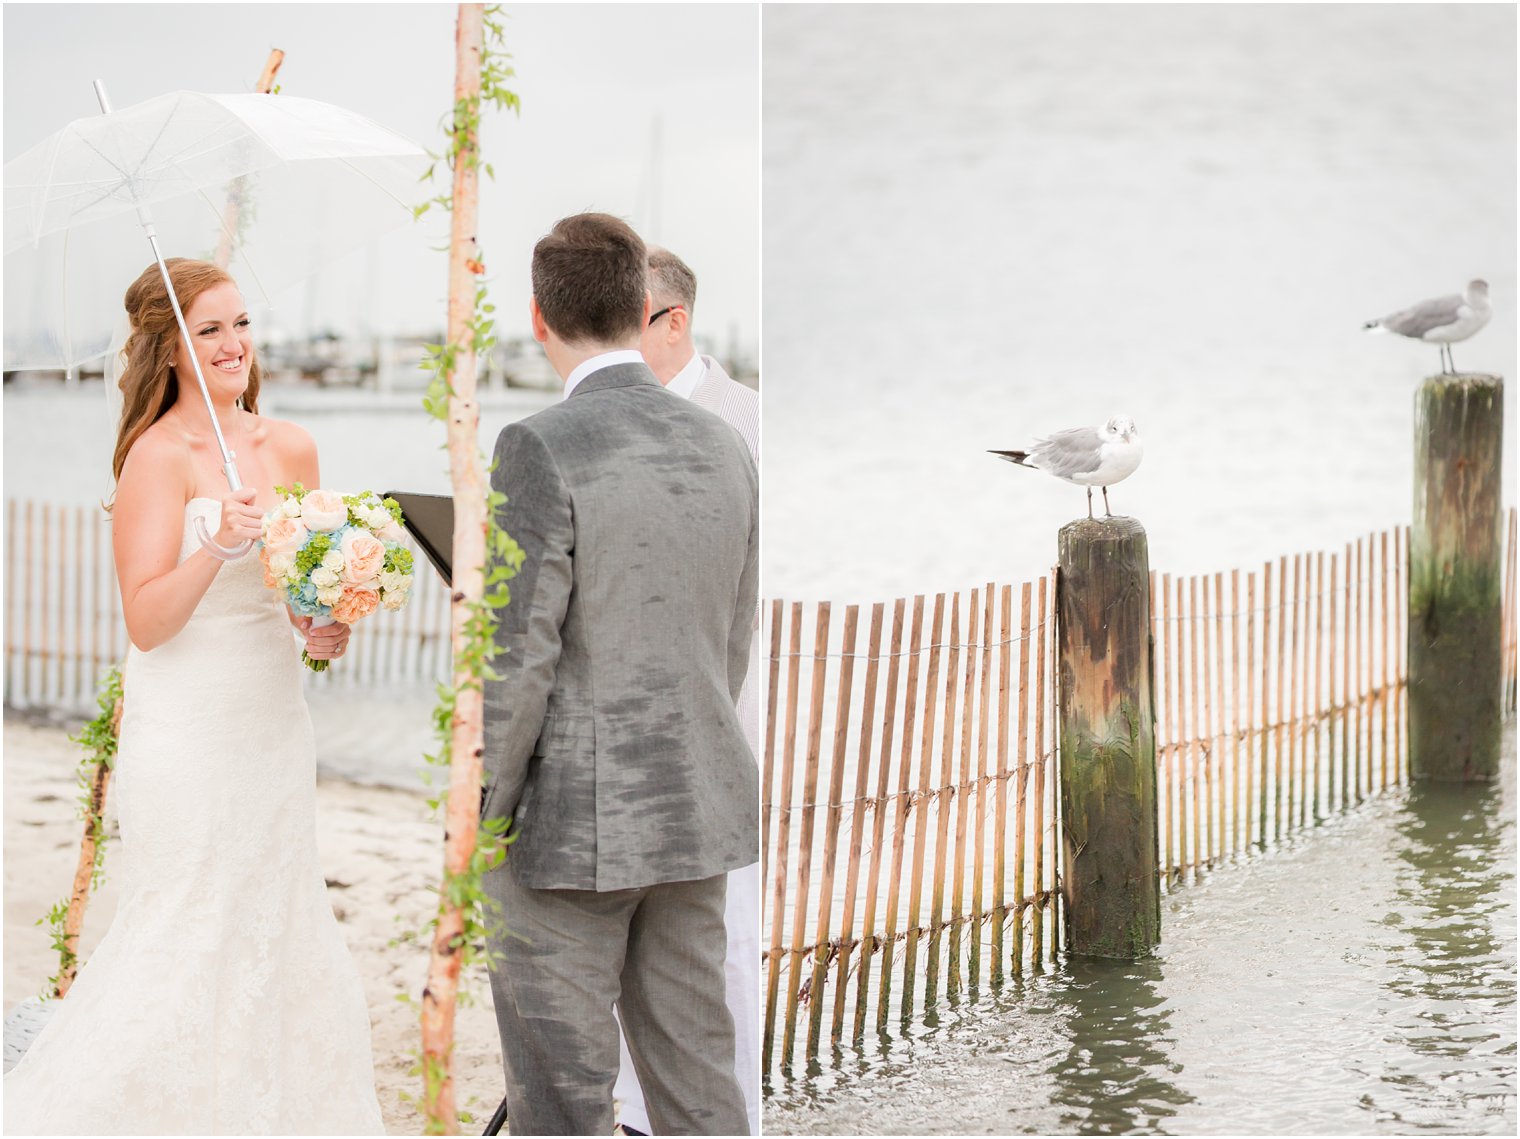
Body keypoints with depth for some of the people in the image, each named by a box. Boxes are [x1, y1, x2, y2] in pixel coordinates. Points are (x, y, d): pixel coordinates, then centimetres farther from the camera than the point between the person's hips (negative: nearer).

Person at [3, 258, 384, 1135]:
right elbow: (146, 621, -17)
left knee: (274, 937, 12)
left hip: (274, 726, 6)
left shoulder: (291, 448, 6)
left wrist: (328, 633, -2)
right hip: (188, 729, -6)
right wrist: (218, 544, -30)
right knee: (188, 941, -3)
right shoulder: (160, 455, -11)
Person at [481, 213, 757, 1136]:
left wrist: (474, 823, -7)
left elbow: (519, 659, -17)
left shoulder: (539, 451, -15)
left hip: (571, 819, -6)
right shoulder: (725, 448, 4)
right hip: (700, 816, 6)